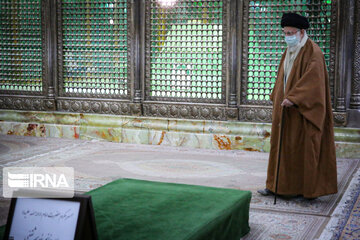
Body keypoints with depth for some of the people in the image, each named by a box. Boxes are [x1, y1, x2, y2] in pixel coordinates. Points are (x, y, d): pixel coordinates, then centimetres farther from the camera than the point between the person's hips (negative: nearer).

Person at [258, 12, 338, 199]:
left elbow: (313, 79, -23)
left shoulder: (313, 52, -12)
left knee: (303, 147, -3)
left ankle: (308, 188, 7)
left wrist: (293, 98, -28)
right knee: (281, 145, 8)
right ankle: (277, 185, 15)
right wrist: (276, 98, 11)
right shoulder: (288, 52, 14)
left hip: (302, 110, -8)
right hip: (285, 109, 8)